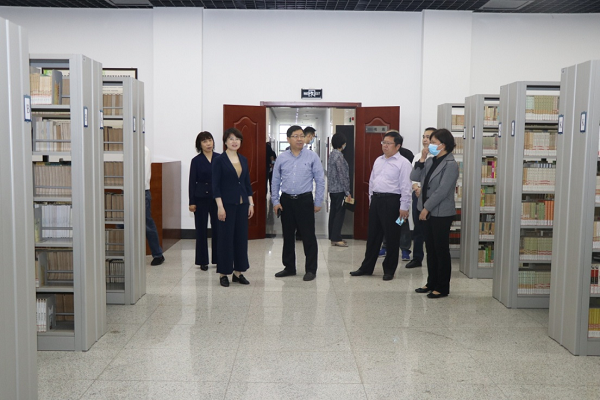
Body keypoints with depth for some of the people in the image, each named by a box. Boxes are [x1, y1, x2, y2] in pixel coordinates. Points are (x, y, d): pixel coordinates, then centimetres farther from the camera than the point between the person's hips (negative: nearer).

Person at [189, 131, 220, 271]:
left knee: (217, 228, 4)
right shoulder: (196, 160, -1)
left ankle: (218, 259, 15)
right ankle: (202, 261, 13)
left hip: (217, 198, 2)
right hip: (201, 198, -1)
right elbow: (192, 182, -1)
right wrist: (191, 202, -5)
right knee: (201, 230, 4)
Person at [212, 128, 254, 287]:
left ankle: (238, 272, 19)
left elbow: (247, 183, 13)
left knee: (241, 237, 8)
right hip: (227, 203, -5)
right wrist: (220, 206, -15)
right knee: (226, 238, 0)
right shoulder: (219, 160, -6)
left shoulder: (243, 160, 10)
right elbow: (215, 185, -9)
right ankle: (224, 273, 12)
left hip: (242, 203, 6)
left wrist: (251, 203, 8)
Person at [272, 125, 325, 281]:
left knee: (308, 236, 0)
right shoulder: (281, 158, 4)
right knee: (287, 235, 12)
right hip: (286, 201, 3)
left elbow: (320, 180, -1)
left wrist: (318, 202, -3)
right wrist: (275, 201, 4)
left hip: (305, 200, -3)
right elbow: (275, 181, 9)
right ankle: (289, 267, 26)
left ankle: (311, 269, 12)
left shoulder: (312, 156, -3)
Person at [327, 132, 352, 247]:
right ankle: (336, 239, 0)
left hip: (332, 189, 9)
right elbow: (342, 175, -18)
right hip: (339, 189, -9)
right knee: (339, 213, -3)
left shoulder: (332, 154, 11)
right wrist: (347, 192, -14)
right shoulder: (339, 156, -17)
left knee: (333, 212, 12)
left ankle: (333, 237, 19)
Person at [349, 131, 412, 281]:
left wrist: (404, 207, -15)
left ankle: (389, 270, 16)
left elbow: (405, 187, -12)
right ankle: (366, 267, 24)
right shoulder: (378, 160, 15)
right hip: (376, 199, 7)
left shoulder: (403, 163, -7)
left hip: (391, 201, -7)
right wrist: (371, 199, 17)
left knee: (392, 237, 3)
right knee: (373, 235, 14)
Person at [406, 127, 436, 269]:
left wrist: (423, 189, -15)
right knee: (418, 228, 13)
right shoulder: (417, 157, 12)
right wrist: (416, 187, -7)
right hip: (417, 195, 6)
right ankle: (417, 258, 23)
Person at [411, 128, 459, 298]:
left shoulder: (450, 164, -13)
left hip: (441, 214, -8)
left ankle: (442, 287, 12)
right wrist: (421, 160, -4)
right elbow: (414, 177, 5)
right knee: (431, 249, 15)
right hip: (428, 212, 8)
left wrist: (427, 208, -16)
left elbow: (442, 190, -19)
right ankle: (432, 283, 26)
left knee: (441, 250, 2)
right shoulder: (431, 161, 9)